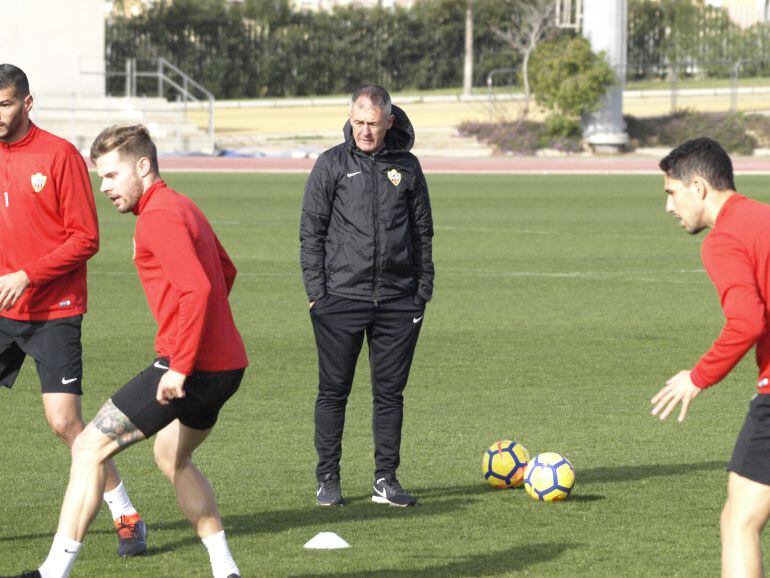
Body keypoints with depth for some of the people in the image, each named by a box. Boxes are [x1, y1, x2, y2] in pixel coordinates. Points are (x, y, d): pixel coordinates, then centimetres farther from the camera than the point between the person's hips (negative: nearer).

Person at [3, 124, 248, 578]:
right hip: (226, 363, 10)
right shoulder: (181, 207, 18)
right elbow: (225, 272, 32)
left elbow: (198, 288, -27)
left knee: (90, 449, -7)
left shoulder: (159, 217, -14)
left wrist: (179, 367, -27)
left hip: (191, 366, -10)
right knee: (173, 458, 30)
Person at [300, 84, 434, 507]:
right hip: (341, 298, -2)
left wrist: (424, 289, 8)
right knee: (334, 391, 2)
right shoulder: (332, 164, 2)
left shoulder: (406, 167, 8)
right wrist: (316, 290, -6)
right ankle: (328, 479, 9)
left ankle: (386, 480, 11)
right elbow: (311, 232, 2)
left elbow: (423, 232, 14)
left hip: (397, 301, 2)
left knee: (390, 392, 5)